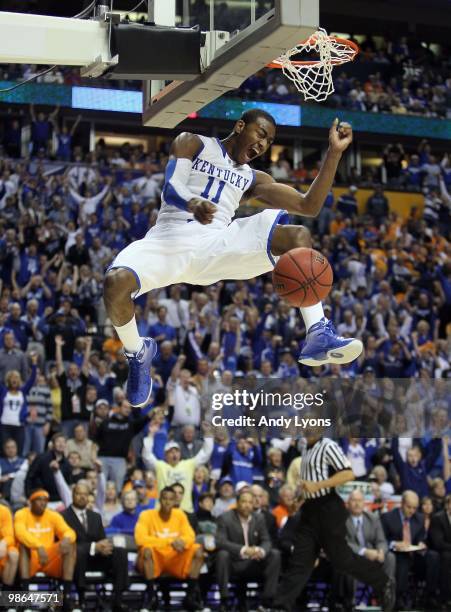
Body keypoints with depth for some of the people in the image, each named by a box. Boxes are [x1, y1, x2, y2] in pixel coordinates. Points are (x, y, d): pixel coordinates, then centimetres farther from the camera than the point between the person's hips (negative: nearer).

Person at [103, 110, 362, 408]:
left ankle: (319, 335, -24)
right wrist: (191, 203, -32)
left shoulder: (253, 178, 24)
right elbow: (170, 188, -7)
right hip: (171, 238, -3)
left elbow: (310, 206, 15)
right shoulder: (193, 143, 13)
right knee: (116, 282, -34)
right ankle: (138, 352, -2)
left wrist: (335, 152, 9)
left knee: (299, 236, -16)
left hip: (216, 244, 4)